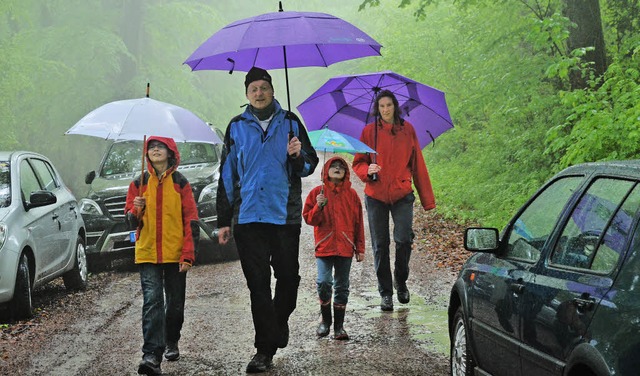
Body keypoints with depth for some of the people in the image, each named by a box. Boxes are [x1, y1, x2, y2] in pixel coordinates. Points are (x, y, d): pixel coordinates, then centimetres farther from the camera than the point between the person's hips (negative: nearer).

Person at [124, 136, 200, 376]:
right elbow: (130, 219, 11)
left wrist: (188, 255, -8)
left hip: (175, 254, 0)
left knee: (175, 302, 11)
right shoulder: (139, 183, 6)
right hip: (147, 254, 0)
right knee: (152, 301, -13)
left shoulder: (180, 183, 2)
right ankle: (152, 355, -20)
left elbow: (191, 220, 0)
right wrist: (136, 210, -13)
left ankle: (171, 342, 35)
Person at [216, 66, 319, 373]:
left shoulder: (290, 122, 8)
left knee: (288, 276, 5)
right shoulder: (237, 127, 10)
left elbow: (309, 165, 9)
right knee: (258, 284, 0)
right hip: (248, 218, 0)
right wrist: (223, 221, 9)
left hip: (285, 215, 0)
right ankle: (264, 350, 3)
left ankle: (278, 323, 33)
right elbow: (227, 175, 12)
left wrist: (297, 155, -16)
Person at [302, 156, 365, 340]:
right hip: (324, 247, -2)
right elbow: (309, 218, 2)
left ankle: (339, 325, 13)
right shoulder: (317, 192, 4)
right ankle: (325, 319, 8)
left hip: (345, 248, 2)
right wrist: (319, 207, -16)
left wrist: (360, 248, 7)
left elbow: (358, 223, 10)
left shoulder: (351, 194, 8)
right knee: (324, 282, -14)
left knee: (342, 287, 6)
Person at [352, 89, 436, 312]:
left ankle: (401, 282, 16)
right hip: (376, 195, 0)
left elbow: (418, 165, 7)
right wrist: (367, 170, -16)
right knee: (380, 245, 3)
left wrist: (427, 199, 5)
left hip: (402, 195, 0)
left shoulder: (407, 130, 4)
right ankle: (385, 292, 15)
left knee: (403, 240, -11)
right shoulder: (369, 131, 3)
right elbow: (358, 163, 9)